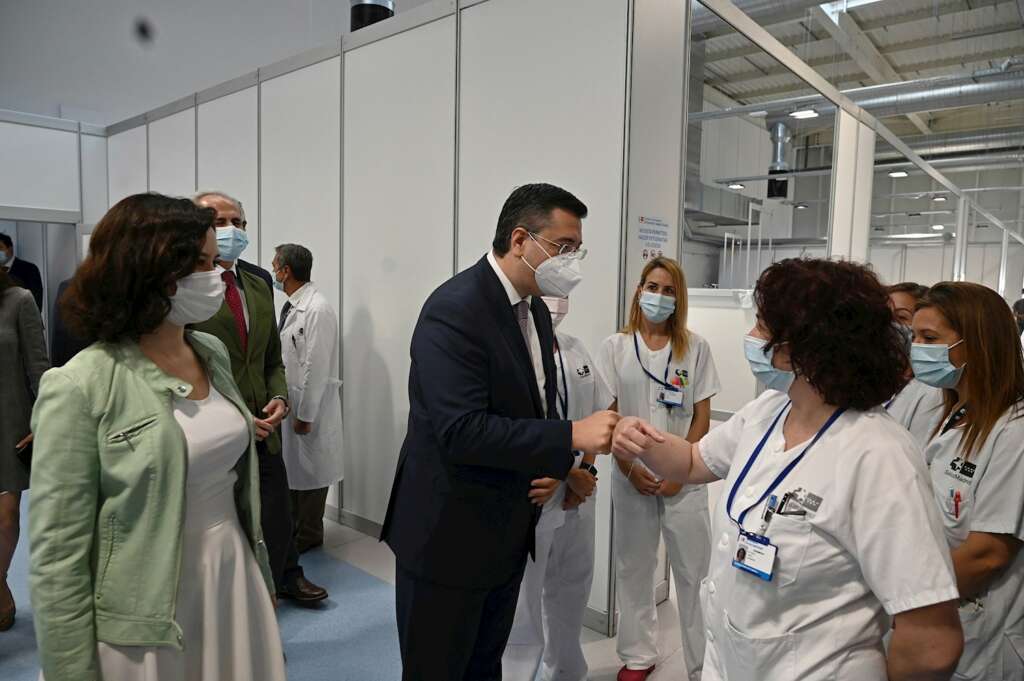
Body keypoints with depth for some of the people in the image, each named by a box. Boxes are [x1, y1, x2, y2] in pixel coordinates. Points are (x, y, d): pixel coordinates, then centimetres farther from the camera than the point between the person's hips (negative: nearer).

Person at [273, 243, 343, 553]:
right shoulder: (290, 307, 8)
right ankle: (292, 526, 35)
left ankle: (308, 536, 23)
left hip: (310, 405, -8)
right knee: (290, 465, 18)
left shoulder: (318, 309, -20)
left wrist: (305, 414, -18)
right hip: (288, 400, 8)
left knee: (309, 469, 6)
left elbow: (316, 367, -21)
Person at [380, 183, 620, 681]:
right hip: (449, 534, -8)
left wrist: (563, 465, 0)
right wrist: (572, 437, -29)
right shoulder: (454, 309, -22)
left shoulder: (535, 309, 6)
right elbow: (462, 431, -29)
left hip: (507, 533, 8)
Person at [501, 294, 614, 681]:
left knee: (570, 598, 21)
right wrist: (570, 473, -11)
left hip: (577, 501, 7)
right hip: (530, 501, -7)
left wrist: (584, 473, -1)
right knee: (520, 611, 1)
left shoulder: (575, 349, 8)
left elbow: (599, 414, 12)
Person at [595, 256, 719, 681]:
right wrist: (630, 469, -7)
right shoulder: (616, 347, 1)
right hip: (631, 477, 1)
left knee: (694, 572, 5)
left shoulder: (695, 347, -1)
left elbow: (702, 418, 1)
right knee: (634, 568, 12)